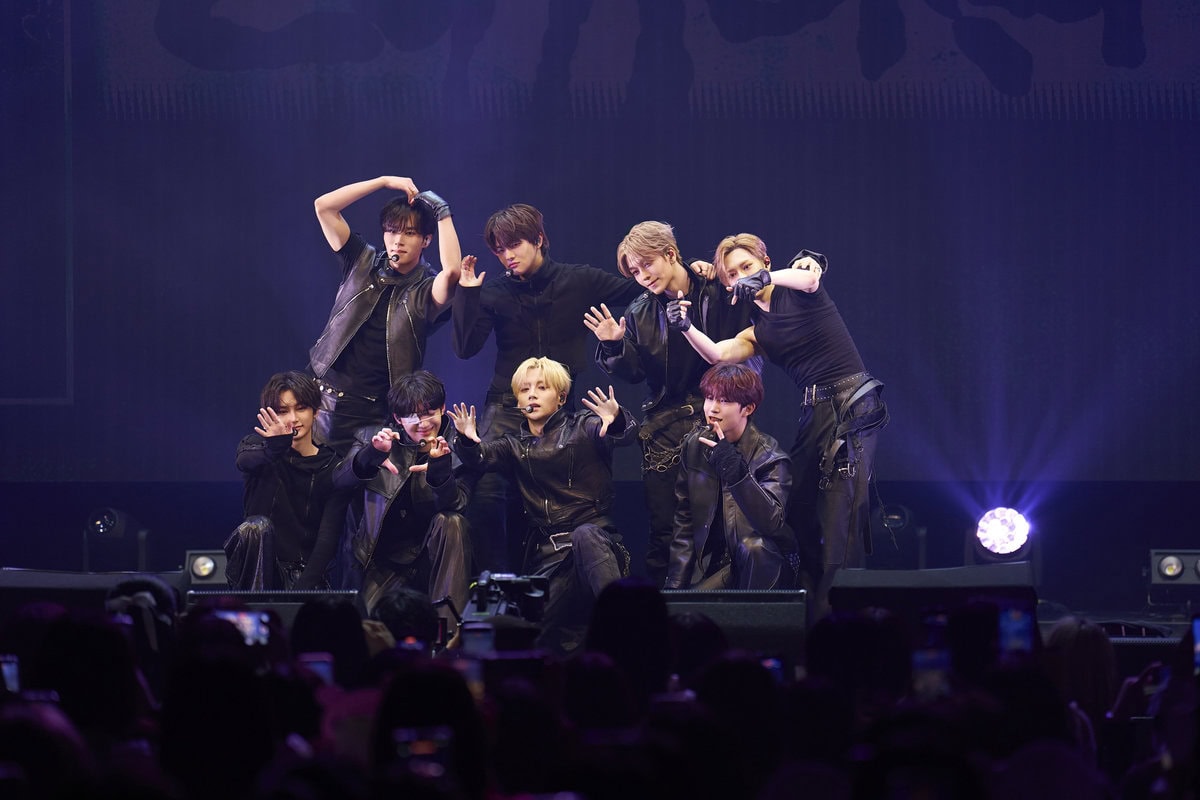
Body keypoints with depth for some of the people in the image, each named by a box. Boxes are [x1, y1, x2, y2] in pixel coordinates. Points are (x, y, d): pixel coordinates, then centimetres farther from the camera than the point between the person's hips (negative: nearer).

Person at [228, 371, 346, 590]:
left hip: (306, 573, -1)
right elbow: (245, 461, -25)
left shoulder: (332, 467, 1)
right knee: (257, 526, -31)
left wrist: (303, 589, -23)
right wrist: (276, 447, -50)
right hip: (259, 570, 1)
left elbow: (328, 537, -8)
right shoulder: (258, 445, 2)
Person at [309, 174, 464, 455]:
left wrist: (443, 214, -17)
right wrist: (385, 181, -4)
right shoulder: (362, 263, 7)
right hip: (324, 399, 3)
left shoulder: (426, 290, -3)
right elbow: (324, 206, 0)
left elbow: (452, 271, -27)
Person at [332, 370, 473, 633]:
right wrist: (371, 455, -38)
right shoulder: (374, 438, 1)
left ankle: (448, 629, -29)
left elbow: (454, 505, -17)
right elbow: (340, 479, -16)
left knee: (451, 522, -30)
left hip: (434, 560, 0)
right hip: (383, 560, 0)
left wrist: (440, 469, -38)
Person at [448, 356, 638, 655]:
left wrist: (617, 420, -37)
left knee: (584, 536, -41)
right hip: (548, 553, 3)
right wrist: (469, 442, -24)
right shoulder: (516, 446, 18)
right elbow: (484, 456, 0)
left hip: (595, 535, -3)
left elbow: (625, 436, -13)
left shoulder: (582, 427, 5)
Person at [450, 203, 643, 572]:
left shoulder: (579, 281, 4)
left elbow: (639, 292, 7)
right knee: (487, 492, -18)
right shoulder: (494, 293, 6)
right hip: (507, 407, 0)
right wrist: (467, 293, -9)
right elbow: (466, 347, -2)